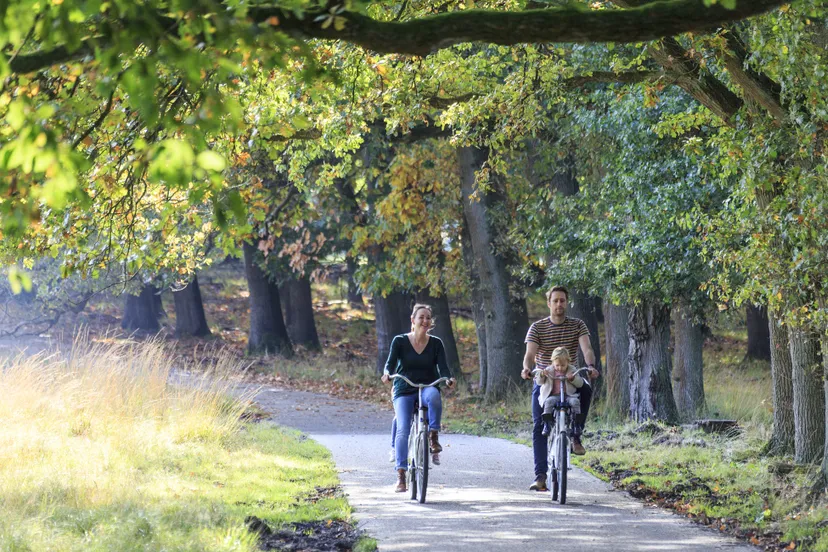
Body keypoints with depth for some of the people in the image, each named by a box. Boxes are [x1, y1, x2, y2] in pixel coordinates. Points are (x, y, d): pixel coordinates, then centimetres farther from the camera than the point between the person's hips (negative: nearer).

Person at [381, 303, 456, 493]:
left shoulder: (436, 344, 3)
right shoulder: (400, 341, 0)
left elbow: (443, 367, -5)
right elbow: (391, 362, -10)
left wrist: (449, 378, -28)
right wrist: (387, 373, -33)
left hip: (427, 387, 1)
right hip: (404, 391, 0)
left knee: (434, 396, -38)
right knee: (403, 429, -20)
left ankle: (433, 438, -24)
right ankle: (401, 475, -19)